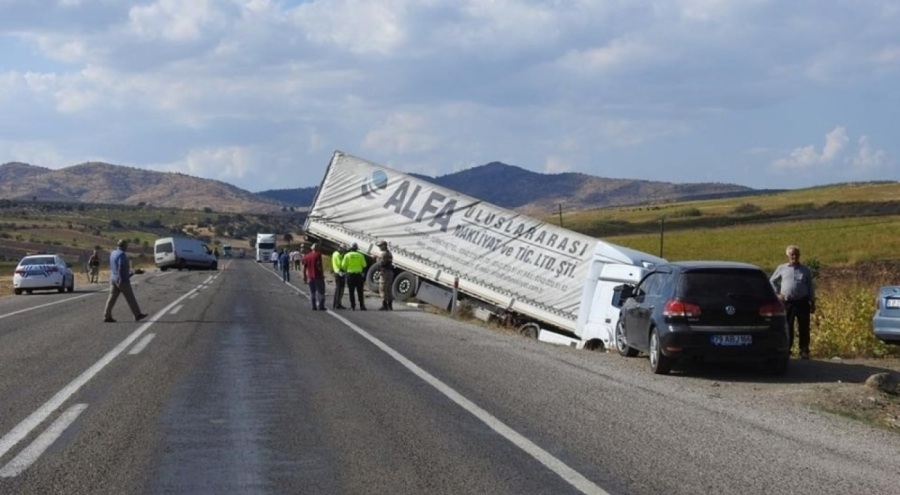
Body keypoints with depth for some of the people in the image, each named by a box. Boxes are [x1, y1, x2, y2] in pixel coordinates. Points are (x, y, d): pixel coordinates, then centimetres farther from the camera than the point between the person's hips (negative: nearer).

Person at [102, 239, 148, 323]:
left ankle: (107, 316, -2)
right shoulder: (122, 254, -15)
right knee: (130, 298, 1)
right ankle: (137, 315, 9)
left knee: (112, 298, 4)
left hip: (113, 279, 8)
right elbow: (120, 268, -23)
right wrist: (121, 279, -25)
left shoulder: (112, 253, 12)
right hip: (122, 280, -8)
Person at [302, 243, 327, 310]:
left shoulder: (306, 256, 8)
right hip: (318, 276, -5)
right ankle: (321, 306, -2)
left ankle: (314, 306, 8)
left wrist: (305, 276, 11)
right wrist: (322, 274, -11)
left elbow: (304, 267, 6)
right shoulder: (318, 255, -8)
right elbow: (319, 265, -16)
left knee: (312, 292, 11)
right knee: (320, 291, 2)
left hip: (310, 277, 5)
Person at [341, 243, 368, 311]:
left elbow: (343, 266, -1)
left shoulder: (347, 255, -1)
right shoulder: (360, 255, 1)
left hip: (350, 274, -1)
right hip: (359, 274, 1)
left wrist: (345, 271, 19)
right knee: (360, 291, 4)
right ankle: (362, 306, 0)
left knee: (351, 291, 5)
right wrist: (364, 275, 10)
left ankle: (352, 306, 2)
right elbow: (364, 266, 2)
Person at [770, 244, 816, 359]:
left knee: (804, 328, 0)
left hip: (802, 302, 0)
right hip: (787, 302, 0)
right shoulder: (782, 268, 8)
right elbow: (773, 281, 18)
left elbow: (811, 287, 12)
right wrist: (777, 293, 6)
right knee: (787, 328, 0)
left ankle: (804, 351, 6)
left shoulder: (805, 270, 10)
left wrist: (812, 303, 7)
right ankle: (785, 350, 5)